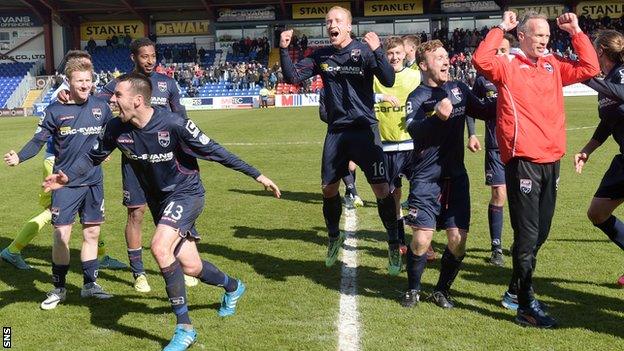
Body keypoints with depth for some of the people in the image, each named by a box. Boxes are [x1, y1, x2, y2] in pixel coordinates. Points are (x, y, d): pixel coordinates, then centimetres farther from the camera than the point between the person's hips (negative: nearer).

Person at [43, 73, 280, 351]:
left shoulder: (174, 124, -26)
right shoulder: (117, 129, -11)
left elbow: (214, 151, -18)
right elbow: (94, 156, 7)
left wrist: (257, 175, -16)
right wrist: (67, 177, -10)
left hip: (186, 193, -6)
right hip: (158, 199, 6)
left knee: (160, 247, -29)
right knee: (190, 267, 8)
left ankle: (184, 328, -16)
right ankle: (233, 287, 43)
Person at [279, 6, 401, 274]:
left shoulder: (364, 51, -9)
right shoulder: (321, 56, 4)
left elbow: (388, 81, -20)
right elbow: (292, 77, 3)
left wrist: (377, 51, -33)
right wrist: (284, 50, -10)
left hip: (364, 129, -4)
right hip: (336, 131, 4)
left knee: (381, 189, -8)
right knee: (328, 189, 11)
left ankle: (394, 245, 8)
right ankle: (334, 238, 34)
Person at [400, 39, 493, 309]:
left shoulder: (459, 89, 9)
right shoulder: (417, 97, -7)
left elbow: (484, 112, 23)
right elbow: (413, 129, -25)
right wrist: (437, 116, -42)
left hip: (456, 176, 4)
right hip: (426, 178, -4)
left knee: (458, 240, -1)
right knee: (422, 239, -10)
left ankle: (442, 290, 22)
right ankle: (413, 289, 16)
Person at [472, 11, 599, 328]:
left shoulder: (554, 65, 16)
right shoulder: (507, 66, -1)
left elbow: (589, 68, 11)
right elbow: (481, 60, -19)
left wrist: (575, 32, 8)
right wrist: (500, 29, -10)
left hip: (551, 160, 7)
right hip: (522, 161, -7)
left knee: (539, 233, 15)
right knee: (527, 234, -6)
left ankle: (515, 291, 32)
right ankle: (526, 306, 2)